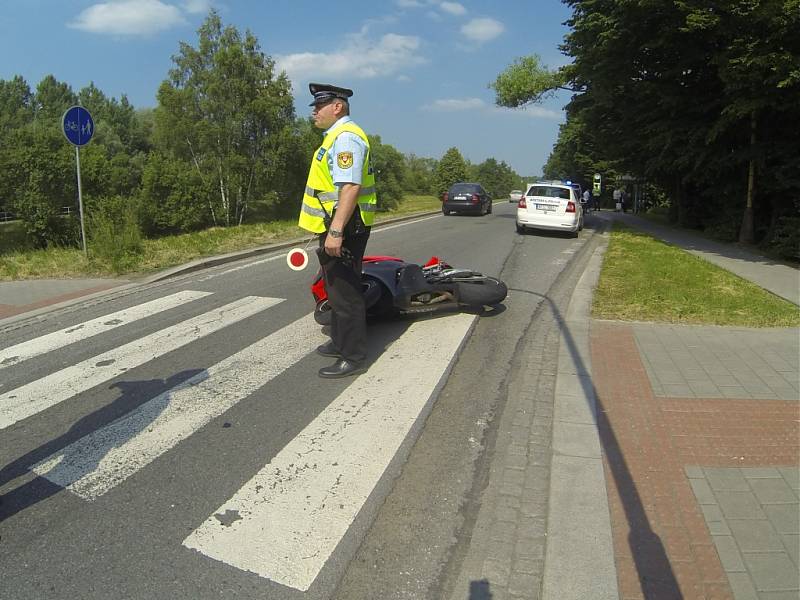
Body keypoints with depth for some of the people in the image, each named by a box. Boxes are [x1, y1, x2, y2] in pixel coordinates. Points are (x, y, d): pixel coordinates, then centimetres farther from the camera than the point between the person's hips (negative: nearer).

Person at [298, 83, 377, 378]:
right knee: (337, 290, 20)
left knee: (345, 293, -6)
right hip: (336, 226, 11)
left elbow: (350, 187, -27)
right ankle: (341, 342, 34)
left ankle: (353, 357, 2)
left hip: (344, 228, -11)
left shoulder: (346, 136, -15)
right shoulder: (337, 136, 20)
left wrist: (336, 231, -31)